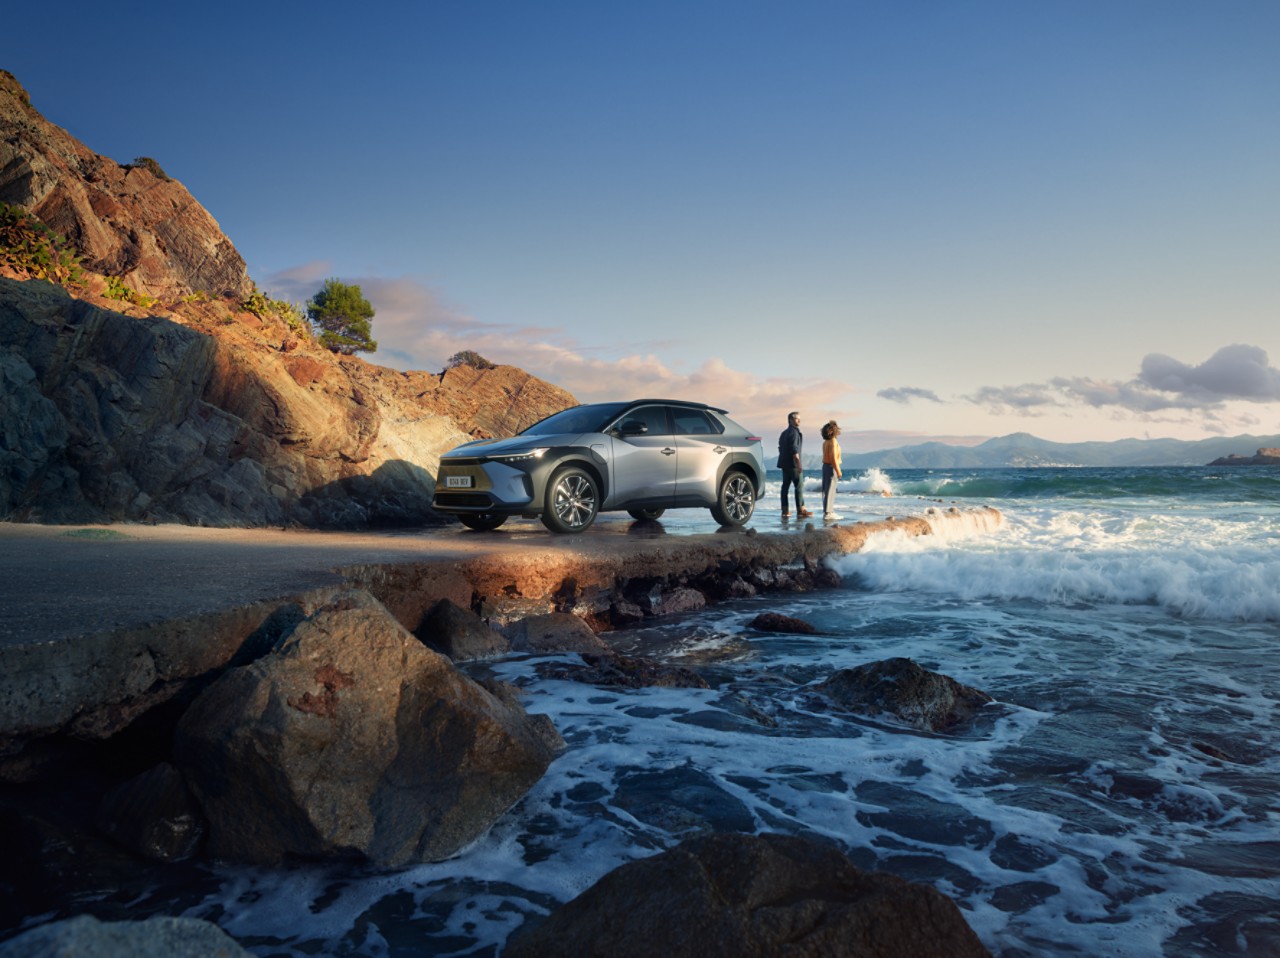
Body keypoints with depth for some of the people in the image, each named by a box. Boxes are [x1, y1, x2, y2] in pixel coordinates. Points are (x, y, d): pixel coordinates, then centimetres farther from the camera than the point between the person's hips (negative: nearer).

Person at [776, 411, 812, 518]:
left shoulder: (784, 433, 18)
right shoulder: (794, 432, -11)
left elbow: (781, 448, 21)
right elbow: (794, 450, -19)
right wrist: (798, 464, -20)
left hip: (785, 464, 9)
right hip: (793, 464, -9)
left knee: (785, 485, 6)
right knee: (799, 486, -5)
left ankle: (785, 510, 6)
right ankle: (800, 510, -5)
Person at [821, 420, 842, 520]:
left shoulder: (826, 442, 11)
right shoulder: (833, 441, -16)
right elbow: (833, 457, -21)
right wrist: (838, 470, -18)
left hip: (825, 466, 9)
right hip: (831, 467, -9)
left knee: (826, 490, 11)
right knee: (830, 490, -8)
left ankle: (829, 511, 16)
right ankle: (828, 513, -8)